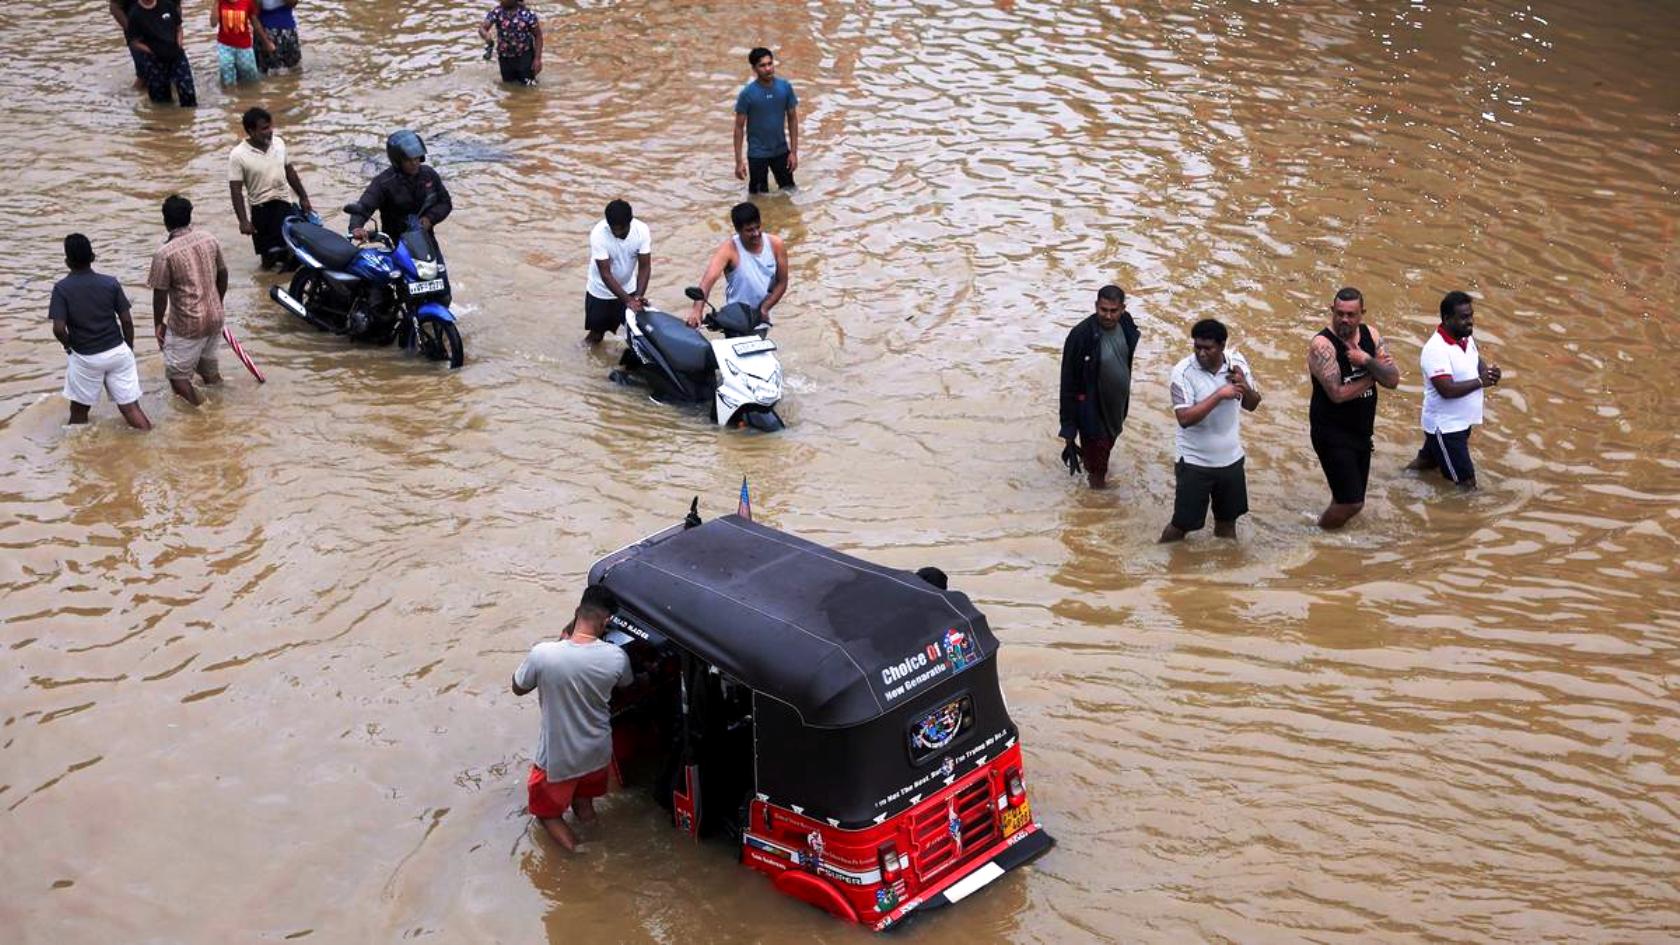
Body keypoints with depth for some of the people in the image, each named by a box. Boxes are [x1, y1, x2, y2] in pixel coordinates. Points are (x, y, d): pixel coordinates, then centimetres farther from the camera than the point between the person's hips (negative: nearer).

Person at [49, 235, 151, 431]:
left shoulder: (62, 288, -11)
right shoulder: (111, 283, -5)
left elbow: (59, 329, -18)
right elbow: (126, 321, -2)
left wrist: (69, 347, 3)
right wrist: (129, 349, 12)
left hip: (85, 358, -2)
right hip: (118, 352, 2)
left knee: (79, 408, 18)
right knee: (130, 407, 5)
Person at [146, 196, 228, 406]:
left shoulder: (164, 253, -19)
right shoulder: (209, 239, -3)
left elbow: (160, 295, -14)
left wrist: (159, 324, 0)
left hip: (186, 324, -6)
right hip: (214, 316, 6)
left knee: (178, 375, 8)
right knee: (208, 367, 25)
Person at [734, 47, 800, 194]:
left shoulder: (785, 87, -8)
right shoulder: (747, 93, -16)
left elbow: (792, 119, 1)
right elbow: (739, 127, -10)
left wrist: (794, 151, -1)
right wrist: (739, 161, -12)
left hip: (781, 151, 3)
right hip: (757, 154, -3)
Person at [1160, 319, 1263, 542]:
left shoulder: (1237, 363, -6)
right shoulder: (1183, 372, -20)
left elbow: (1251, 405, 5)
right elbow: (1185, 418, -28)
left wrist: (1245, 387, -17)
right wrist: (1219, 395, -31)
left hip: (1231, 458, 4)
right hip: (1195, 462, -4)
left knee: (1227, 520, 21)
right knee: (1182, 524, 6)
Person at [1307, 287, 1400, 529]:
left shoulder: (1371, 335, 1)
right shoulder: (1322, 344, -19)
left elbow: (1393, 380, -6)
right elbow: (1337, 394, -25)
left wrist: (1367, 361, -24)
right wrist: (1372, 375, -13)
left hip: (1362, 431, 7)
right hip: (1333, 434, -7)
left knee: (1350, 500, 16)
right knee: (1351, 502, -9)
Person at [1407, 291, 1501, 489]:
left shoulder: (1466, 338, 1)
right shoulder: (1436, 349, -27)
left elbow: (1478, 363, 15)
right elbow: (1447, 389, -32)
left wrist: (1490, 372, -9)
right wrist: (1480, 382, -22)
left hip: (1462, 422, 9)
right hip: (1445, 427, -9)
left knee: (1426, 461, 29)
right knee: (1466, 484, -7)